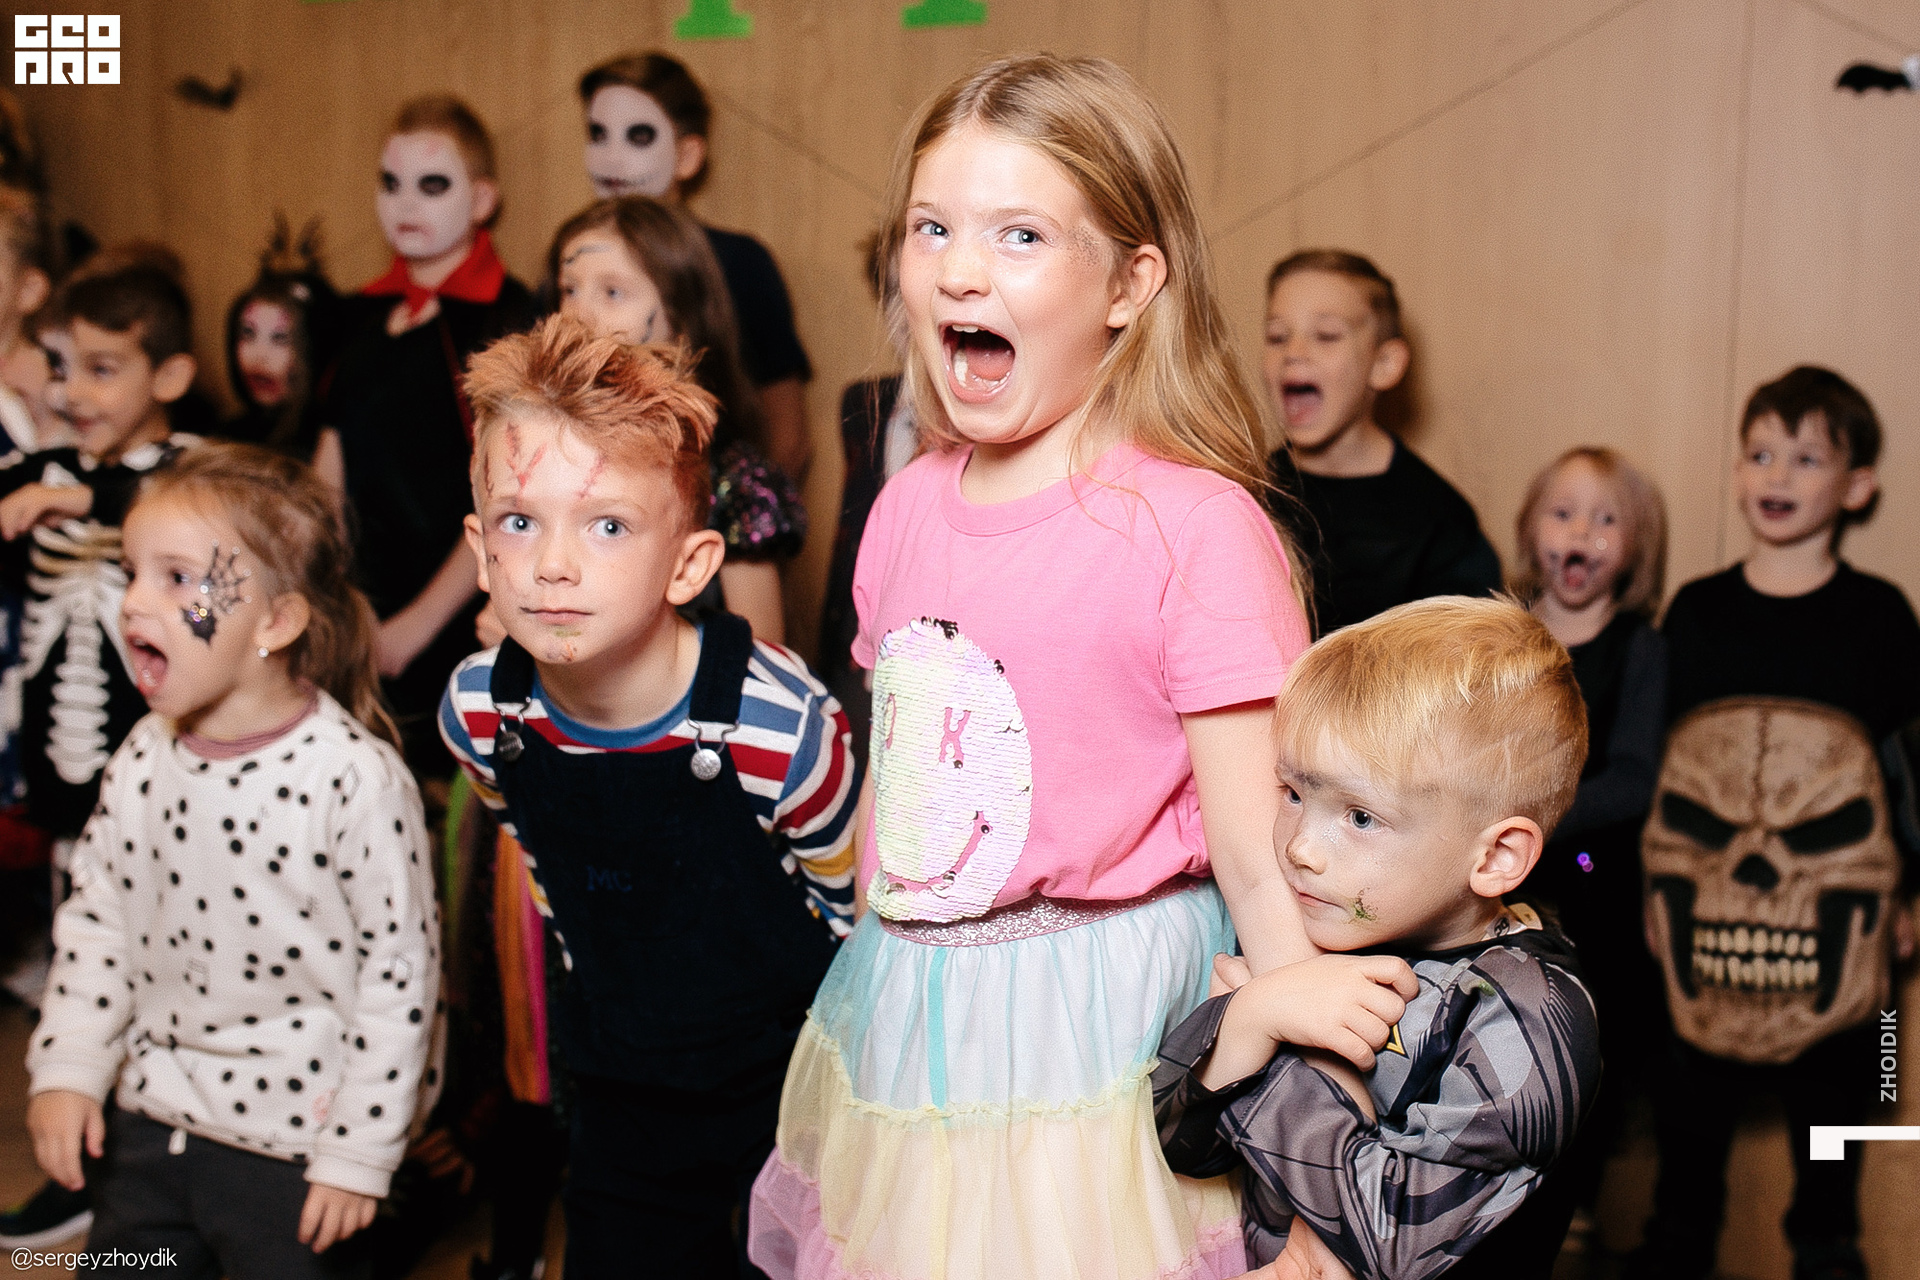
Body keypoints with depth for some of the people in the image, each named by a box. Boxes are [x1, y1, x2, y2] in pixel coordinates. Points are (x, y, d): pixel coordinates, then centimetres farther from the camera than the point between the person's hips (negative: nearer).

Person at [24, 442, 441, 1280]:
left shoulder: (355, 778, -20)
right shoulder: (144, 760, -1)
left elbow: (401, 971, -15)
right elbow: (97, 916, 11)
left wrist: (359, 1154, -12)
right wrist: (66, 1070, 4)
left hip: (292, 1147, -6)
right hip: (146, 1122, 6)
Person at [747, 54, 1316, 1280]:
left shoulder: (1193, 528, -16)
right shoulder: (908, 506, 4)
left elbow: (1257, 855, -15)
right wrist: (873, 982, 17)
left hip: (1102, 1022, -5)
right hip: (902, 1022, 6)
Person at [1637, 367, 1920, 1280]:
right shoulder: (1695, 609, 1)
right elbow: (1658, 753, 6)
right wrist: (1649, 880, 6)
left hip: (1834, 899, -1)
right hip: (1703, 895, 1)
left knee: (1832, 1086, 14)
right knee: (1690, 1086, 13)